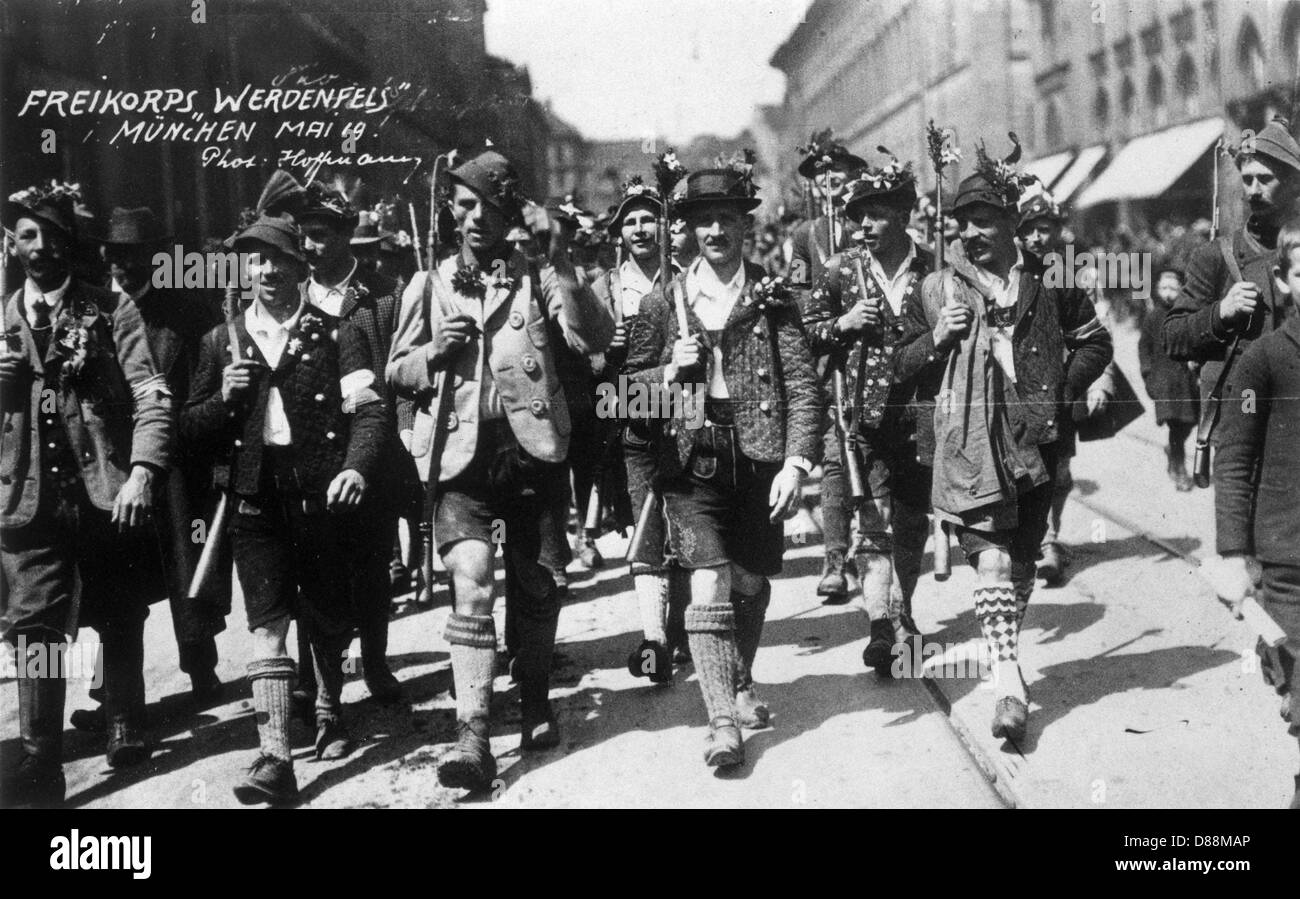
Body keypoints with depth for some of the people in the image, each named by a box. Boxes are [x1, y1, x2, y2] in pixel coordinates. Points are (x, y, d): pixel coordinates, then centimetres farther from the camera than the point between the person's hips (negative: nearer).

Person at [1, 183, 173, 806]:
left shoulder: (110, 313, 4)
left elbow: (151, 398, -6)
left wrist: (141, 473, -19)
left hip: (105, 492, -2)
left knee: (118, 619, 9)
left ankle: (125, 727, 27)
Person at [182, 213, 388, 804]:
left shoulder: (337, 335, 3)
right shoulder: (222, 341, 11)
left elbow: (369, 408, -9)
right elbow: (191, 428, 13)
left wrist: (357, 466, -28)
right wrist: (224, 396, -8)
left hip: (322, 491, -1)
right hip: (255, 496, 1)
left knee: (327, 619, 11)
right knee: (266, 622, -8)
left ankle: (329, 713, 38)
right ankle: (274, 759, -11)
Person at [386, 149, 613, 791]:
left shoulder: (535, 275, 6)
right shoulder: (429, 284, 11)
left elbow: (595, 339, -8)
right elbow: (397, 371, 14)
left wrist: (562, 269, -18)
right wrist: (434, 353, -6)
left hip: (529, 444, 0)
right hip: (461, 450, 0)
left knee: (534, 583, 11)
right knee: (471, 582, -14)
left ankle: (535, 702, 31)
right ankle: (473, 735, -17)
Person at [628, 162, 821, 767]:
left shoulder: (773, 298, 4)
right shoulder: (664, 302, 6)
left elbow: (803, 387, -2)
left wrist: (796, 463, -12)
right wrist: (671, 369, -9)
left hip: (761, 459, 1)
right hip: (694, 459, -1)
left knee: (751, 585, 12)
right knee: (709, 587, -11)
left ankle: (742, 683, 37)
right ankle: (723, 721, -8)